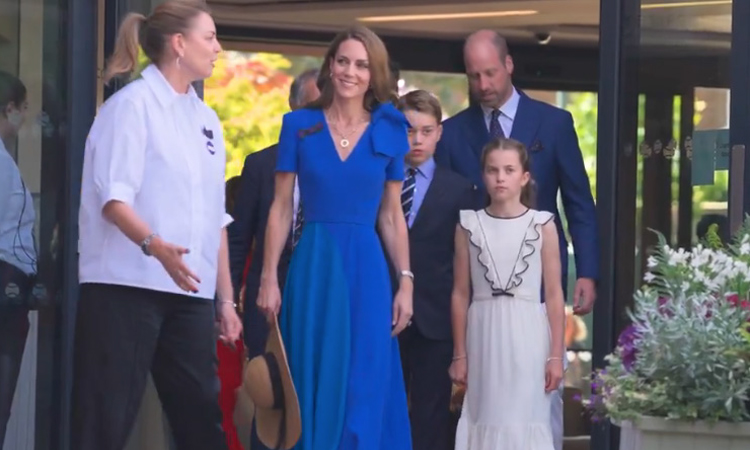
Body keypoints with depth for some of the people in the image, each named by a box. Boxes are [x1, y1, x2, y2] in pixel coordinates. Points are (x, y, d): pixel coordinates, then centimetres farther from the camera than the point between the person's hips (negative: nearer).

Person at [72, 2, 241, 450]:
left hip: (190, 291, 7)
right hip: (127, 285, -7)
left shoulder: (206, 119, 16)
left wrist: (226, 299, 15)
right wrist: (156, 246, -32)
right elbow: (113, 198, -15)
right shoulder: (133, 104, -5)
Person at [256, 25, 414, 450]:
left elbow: (392, 216, 9)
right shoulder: (299, 125, 3)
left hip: (366, 270, 1)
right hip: (313, 267, -1)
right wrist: (269, 278, -3)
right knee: (312, 388, 3)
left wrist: (406, 282, 3)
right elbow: (281, 208, 3)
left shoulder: (389, 132, 6)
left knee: (364, 391, 1)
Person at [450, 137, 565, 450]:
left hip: (527, 337, -1)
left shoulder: (542, 225, 0)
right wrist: (459, 354, 6)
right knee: (486, 421, 3)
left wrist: (556, 355, -2)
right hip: (484, 337, 1)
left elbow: (554, 295, 2)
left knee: (525, 422, -3)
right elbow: (461, 294, 7)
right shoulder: (469, 226, 4)